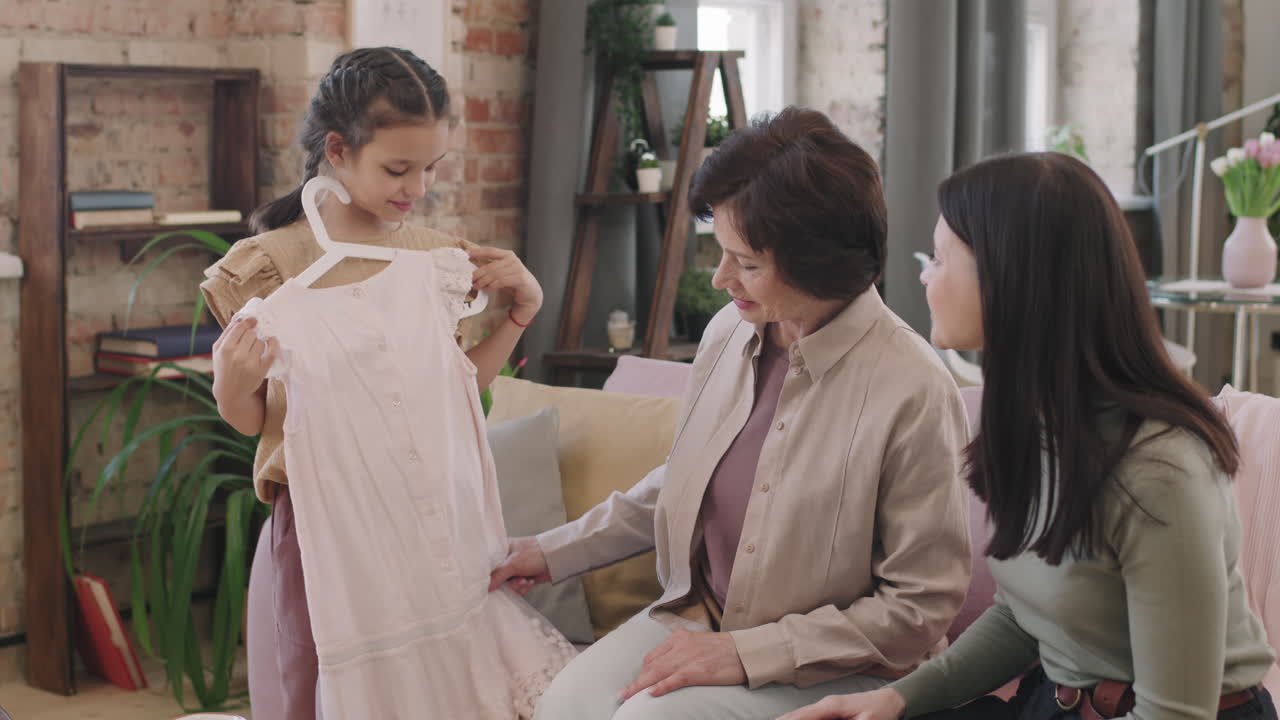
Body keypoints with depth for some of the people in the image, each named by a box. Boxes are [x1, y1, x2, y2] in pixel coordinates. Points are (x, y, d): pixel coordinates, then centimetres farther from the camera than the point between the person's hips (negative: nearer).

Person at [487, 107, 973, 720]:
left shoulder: (914, 393, -21)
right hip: (697, 616, 6)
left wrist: (748, 653, -19)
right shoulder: (728, 332, 0)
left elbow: (921, 606, -16)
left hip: (824, 669, -6)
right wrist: (555, 552, 17)